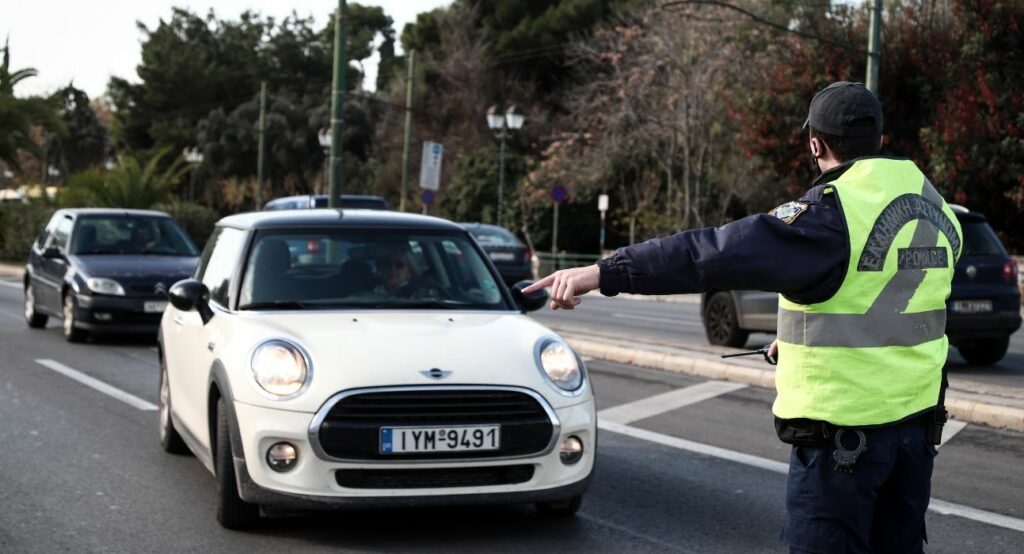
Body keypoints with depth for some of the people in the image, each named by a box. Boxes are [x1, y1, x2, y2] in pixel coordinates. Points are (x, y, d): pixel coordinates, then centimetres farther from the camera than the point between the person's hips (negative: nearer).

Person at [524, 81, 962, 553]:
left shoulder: (831, 215, -17)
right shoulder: (938, 213, 7)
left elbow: (716, 252, -26)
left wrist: (605, 272, -29)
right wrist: (803, 334, 27)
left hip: (841, 432, -7)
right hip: (916, 423, 7)